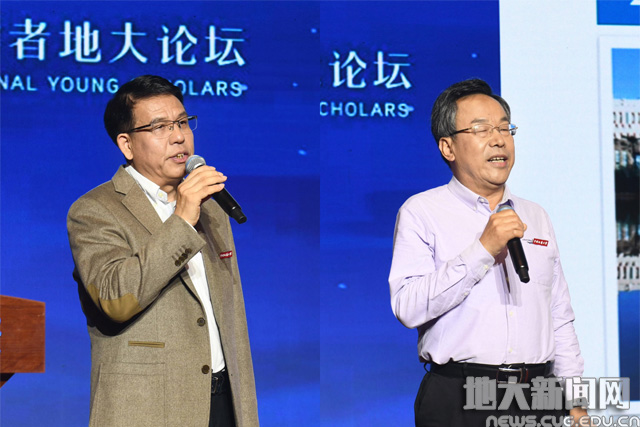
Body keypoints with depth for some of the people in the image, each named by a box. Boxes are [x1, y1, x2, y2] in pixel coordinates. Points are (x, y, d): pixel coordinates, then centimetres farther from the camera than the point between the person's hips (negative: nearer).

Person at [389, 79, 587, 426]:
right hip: (458, 399, -4)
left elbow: (560, 320, 17)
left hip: (539, 397, 5)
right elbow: (408, 308, -16)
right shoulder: (421, 212, -1)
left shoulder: (536, 217, 16)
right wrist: (483, 249, -18)